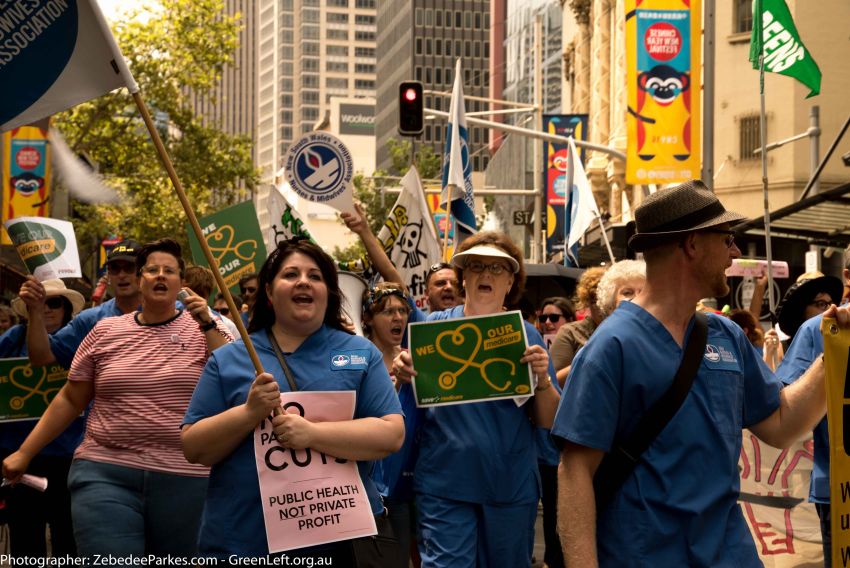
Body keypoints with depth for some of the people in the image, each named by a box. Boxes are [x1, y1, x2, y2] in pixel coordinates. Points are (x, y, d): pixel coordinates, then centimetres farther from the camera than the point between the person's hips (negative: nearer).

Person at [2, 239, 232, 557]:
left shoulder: (203, 329, 5)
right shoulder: (105, 331, 8)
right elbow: (70, 400, 13)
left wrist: (207, 325, -11)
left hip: (185, 479, 0)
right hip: (106, 474, 0)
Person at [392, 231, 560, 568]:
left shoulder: (526, 335, 3)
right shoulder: (434, 327, 1)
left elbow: (548, 422, 2)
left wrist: (542, 379, -16)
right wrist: (402, 374, -14)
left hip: (512, 485, 2)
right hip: (445, 484, -2)